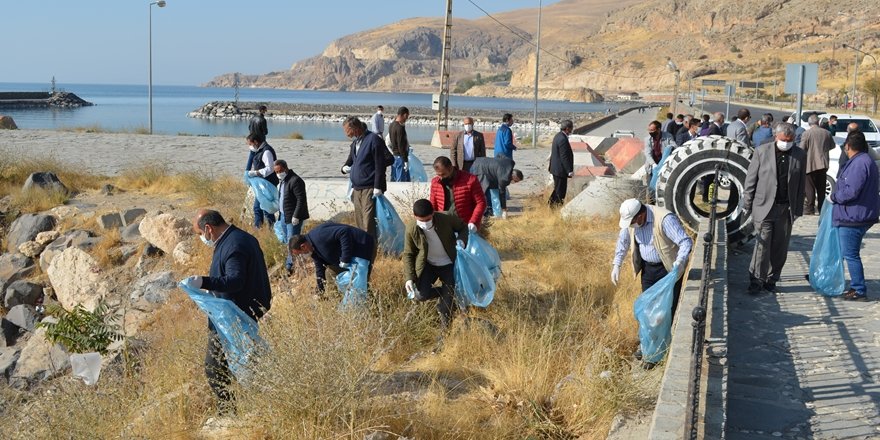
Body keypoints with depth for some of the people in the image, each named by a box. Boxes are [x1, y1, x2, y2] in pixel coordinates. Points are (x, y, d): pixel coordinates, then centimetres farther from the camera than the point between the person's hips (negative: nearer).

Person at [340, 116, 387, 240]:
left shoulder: (373, 140, -10)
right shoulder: (355, 143, 15)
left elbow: (380, 166, -13)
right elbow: (351, 161, 26)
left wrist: (377, 188, -17)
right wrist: (345, 168, 2)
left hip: (369, 189, -8)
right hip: (357, 189, 8)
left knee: (368, 224, -10)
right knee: (359, 222, 9)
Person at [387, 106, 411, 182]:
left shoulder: (391, 125, 9)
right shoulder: (400, 128, -20)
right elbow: (401, 146, -21)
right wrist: (405, 160, -18)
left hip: (393, 155, 9)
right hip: (400, 156, -9)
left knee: (393, 179, 14)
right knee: (402, 180, -7)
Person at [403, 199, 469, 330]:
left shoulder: (446, 219, -21)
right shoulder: (412, 230, -19)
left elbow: (463, 227, 1)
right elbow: (408, 254, -6)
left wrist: (461, 242, -21)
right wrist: (409, 278, -16)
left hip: (448, 265, 0)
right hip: (428, 265, 1)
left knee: (448, 298, -7)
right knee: (420, 295, -18)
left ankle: (444, 328, 13)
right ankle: (443, 294, 14)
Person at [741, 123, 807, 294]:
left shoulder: (800, 156, 4)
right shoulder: (762, 152, -2)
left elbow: (801, 185, 8)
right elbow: (750, 180, 1)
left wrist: (798, 209, 3)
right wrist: (747, 206, -1)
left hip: (786, 209, 3)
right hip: (764, 207, -3)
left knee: (780, 248, 7)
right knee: (763, 245, -8)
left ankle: (771, 280, 18)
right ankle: (756, 281, 0)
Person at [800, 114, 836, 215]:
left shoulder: (806, 134, -12)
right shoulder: (826, 133, 3)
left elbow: (802, 149, -13)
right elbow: (832, 146, 17)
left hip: (810, 164, -5)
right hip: (823, 165, 5)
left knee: (809, 188, 0)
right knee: (821, 188, 13)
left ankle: (809, 210, -3)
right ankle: (821, 209, 18)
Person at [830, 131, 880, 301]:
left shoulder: (859, 163, -20)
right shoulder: (864, 161, 14)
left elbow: (851, 191, -26)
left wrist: (834, 196, -10)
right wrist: (837, 195, 17)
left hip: (853, 218, -11)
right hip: (854, 216, 11)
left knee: (850, 255, -3)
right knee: (851, 254, 19)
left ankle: (860, 291, 2)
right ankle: (856, 286, 27)